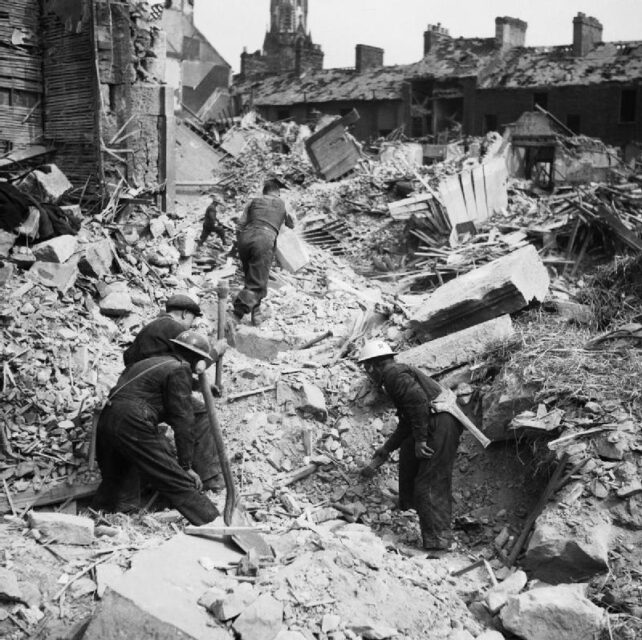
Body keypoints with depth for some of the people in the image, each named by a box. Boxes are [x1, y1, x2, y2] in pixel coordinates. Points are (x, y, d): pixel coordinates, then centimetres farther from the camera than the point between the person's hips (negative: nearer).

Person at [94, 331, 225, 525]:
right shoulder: (179, 369, 1)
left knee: (115, 480, 24)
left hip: (106, 421, 8)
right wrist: (186, 465, -3)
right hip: (133, 426, -8)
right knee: (179, 482, -6)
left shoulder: (150, 362, 27)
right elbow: (182, 420, -4)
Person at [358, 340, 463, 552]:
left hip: (441, 423, -10)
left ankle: (438, 541, -3)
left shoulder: (394, 373, -4)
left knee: (430, 484, -6)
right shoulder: (401, 373, 27)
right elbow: (406, 423, 31)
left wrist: (420, 439, -18)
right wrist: (383, 452, 32)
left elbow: (418, 399, -21)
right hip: (439, 425, 10)